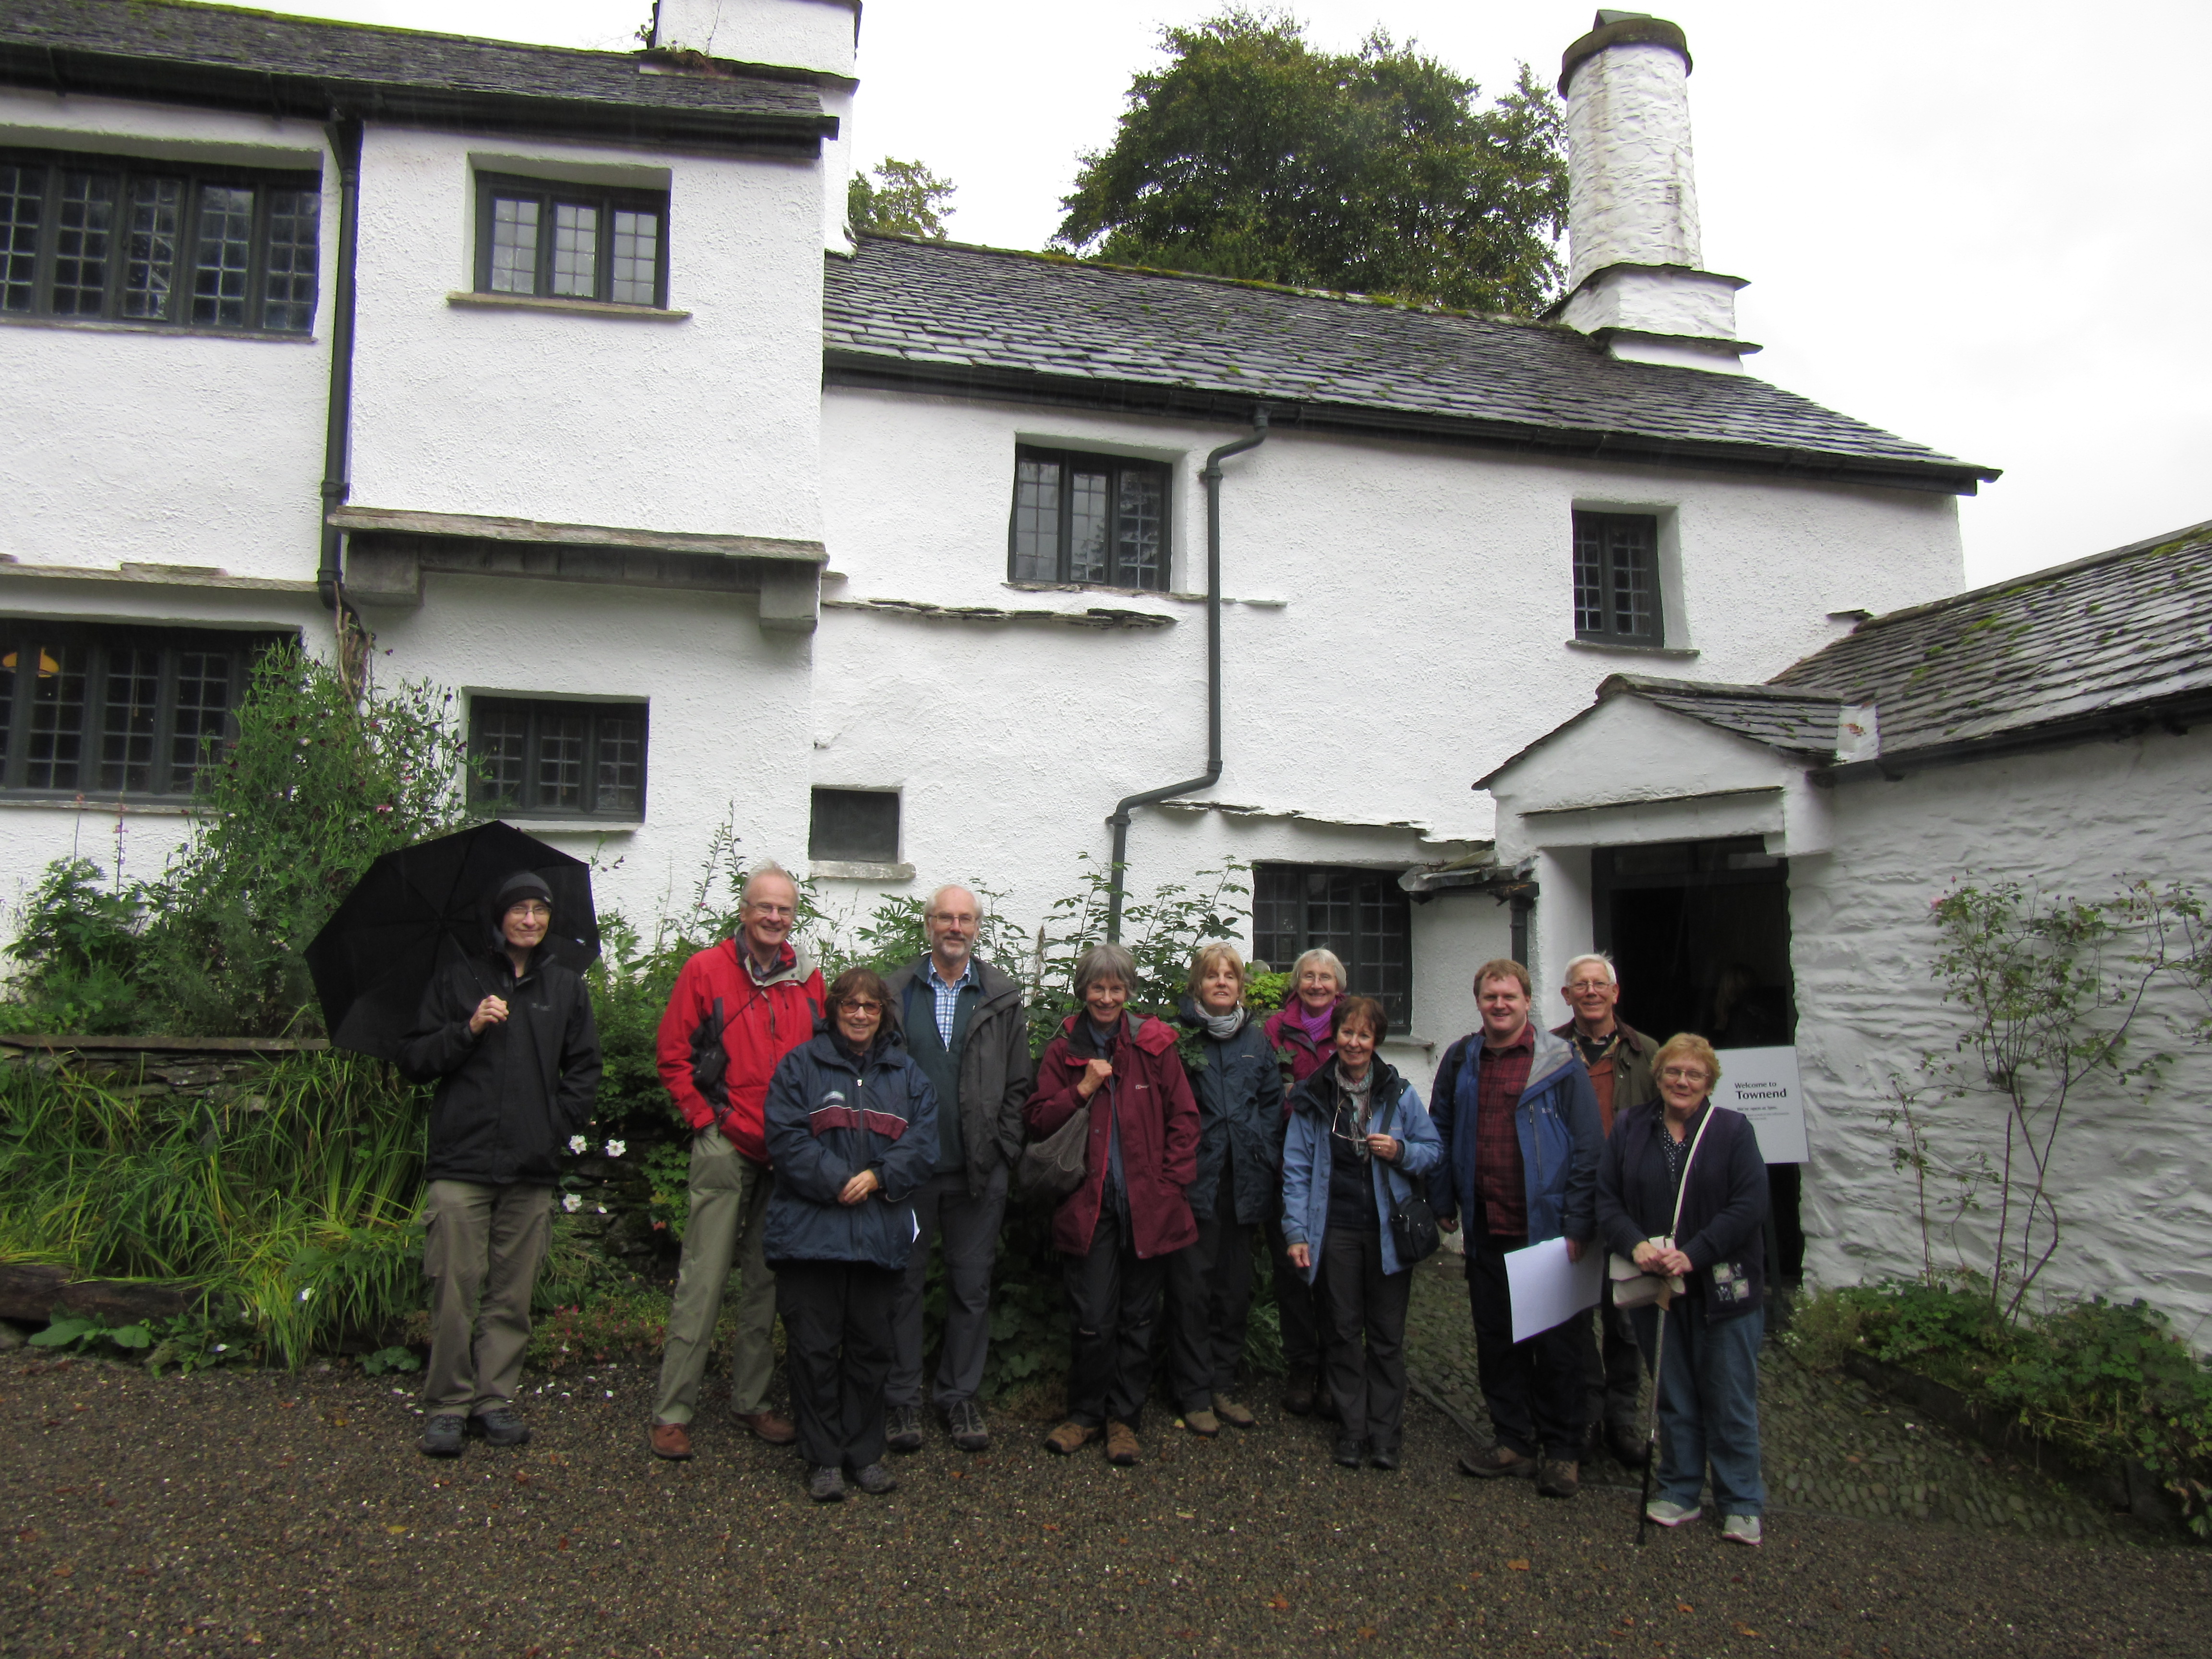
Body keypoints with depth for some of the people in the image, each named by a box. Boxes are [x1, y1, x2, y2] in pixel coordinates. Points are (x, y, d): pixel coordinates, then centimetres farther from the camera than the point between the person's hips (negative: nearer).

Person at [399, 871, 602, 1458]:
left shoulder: (566, 985, 13)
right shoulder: (457, 978, 7)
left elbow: (584, 1068, 18)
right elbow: (413, 1062, 5)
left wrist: (561, 1124, 5)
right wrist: (468, 1029, -9)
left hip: (531, 1168, 2)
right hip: (462, 1163, -2)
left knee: (513, 1294, 5)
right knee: (455, 1289, -3)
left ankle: (495, 1398, 16)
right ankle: (447, 1404, 9)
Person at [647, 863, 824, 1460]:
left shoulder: (808, 980, 10)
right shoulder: (706, 969, -1)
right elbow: (673, 1056, 0)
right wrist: (707, 1119, -5)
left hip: (787, 1155, 4)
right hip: (726, 1148, -4)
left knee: (766, 1282, 12)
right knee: (703, 1281, -3)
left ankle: (752, 1400, 24)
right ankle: (673, 1411, 7)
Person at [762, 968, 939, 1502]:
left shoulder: (908, 1076, 13)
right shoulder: (800, 1066, 3)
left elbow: (923, 1143, 3)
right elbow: (785, 1138, -8)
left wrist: (878, 1178, -13)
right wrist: (837, 1181, -17)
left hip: (882, 1232, 3)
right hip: (810, 1231, -3)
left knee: (871, 1346, 10)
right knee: (814, 1347, 2)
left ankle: (865, 1452, 23)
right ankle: (823, 1458, 14)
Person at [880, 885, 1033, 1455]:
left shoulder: (1003, 999, 5)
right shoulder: (895, 994, 4)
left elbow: (1019, 1084, 6)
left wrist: (1002, 1151, -2)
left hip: (979, 1171, 1)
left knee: (971, 1286, 8)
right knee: (903, 1283, 7)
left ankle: (960, 1396, 22)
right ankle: (904, 1398, 20)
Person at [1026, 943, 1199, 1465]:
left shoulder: (1153, 1045, 4)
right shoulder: (1063, 1050, 6)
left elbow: (1183, 1116, 6)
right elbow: (1037, 1121, 2)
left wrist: (1173, 1181, -2)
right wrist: (1083, 1089, -11)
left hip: (1149, 1206, 1)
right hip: (1089, 1205, 0)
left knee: (1138, 1319, 9)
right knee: (1093, 1320, -1)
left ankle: (1124, 1418, 23)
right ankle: (1085, 1414, 19)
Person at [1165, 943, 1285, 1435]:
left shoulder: (1256, 1039, 11)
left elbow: (1273, 1104, 14)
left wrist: (1267, 1162, 4)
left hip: (1243, 1182, 4)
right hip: (1193, 1179, -4)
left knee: (1235, 1287, 11)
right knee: (1191, 1288, 0)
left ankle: (1224, 1385, 24)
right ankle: (1194, 1394, 11)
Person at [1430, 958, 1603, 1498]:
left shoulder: (1559, 1063, -6)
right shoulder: (1461, 1061, 7)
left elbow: (1587, 1147, -7)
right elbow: (1441, 1133, 15)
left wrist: (1577, 1226, -10)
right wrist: (1443, 1202, 9)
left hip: (1546, 1227, -4)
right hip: (1485, 1229, 4)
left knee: (1556, 1343, 5)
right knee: (1495, 1340, 12)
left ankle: (1561, 1450, 19)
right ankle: (1514, 1440, 26)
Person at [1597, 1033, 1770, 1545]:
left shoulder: (1733, 1130, -3)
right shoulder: (1630, 1129, 6)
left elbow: (1749, 1205, -11)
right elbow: (1607, 1197, 2)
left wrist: (1692, 1254, -19)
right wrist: (1635, 1245, -17)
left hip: (1722, 1288, -2)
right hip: (1655, 1288, 2)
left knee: (1730, 1400, 5)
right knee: (1673, 1397, 13)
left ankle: (1740, 1504, 19)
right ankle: (1679, 1493, 25)